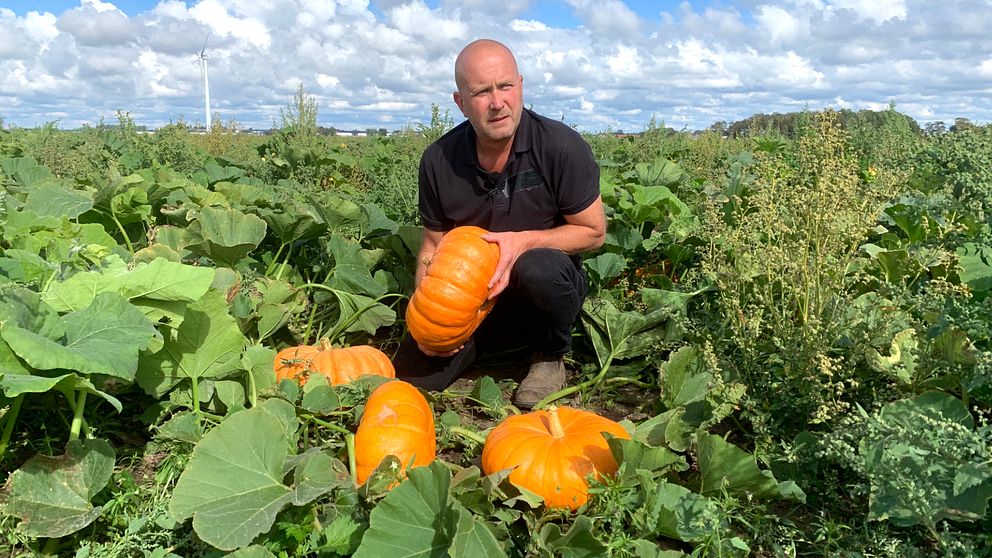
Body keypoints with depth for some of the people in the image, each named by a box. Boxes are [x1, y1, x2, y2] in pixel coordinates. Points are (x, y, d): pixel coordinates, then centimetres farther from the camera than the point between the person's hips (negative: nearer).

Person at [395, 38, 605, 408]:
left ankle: (551, 357, -5)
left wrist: (523, 241, -26)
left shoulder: (561, 146, -18)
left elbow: (593, 232, -10)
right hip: (472, 296, 2)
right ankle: (503, 342, 15)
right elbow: (433, 244, 1)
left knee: (536, 266, -37)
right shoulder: (439, 160, -9)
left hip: (550, 287, -2)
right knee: (412, 375, -12)